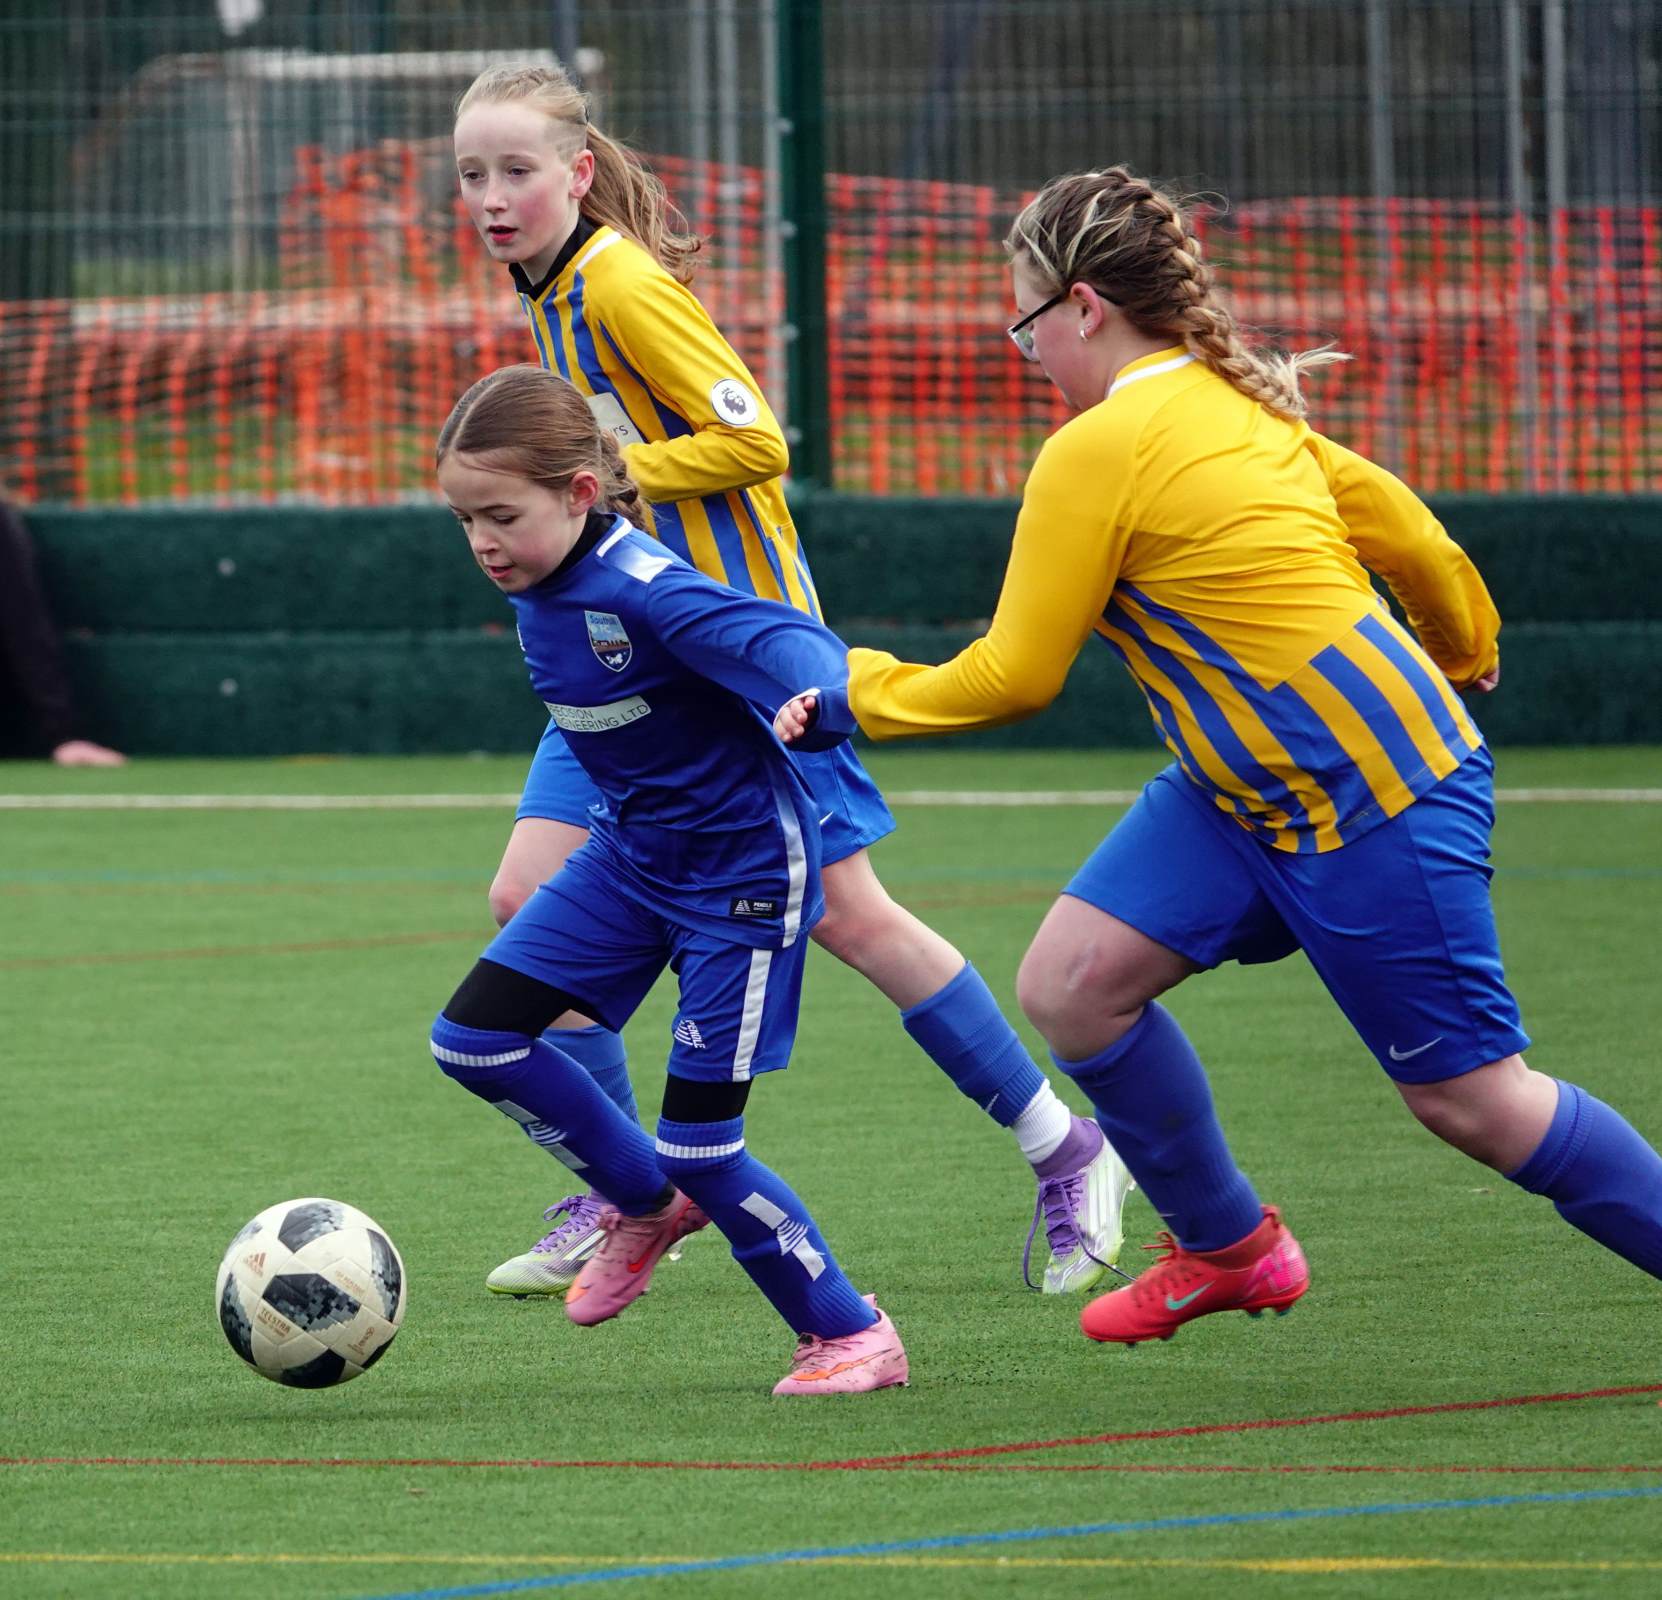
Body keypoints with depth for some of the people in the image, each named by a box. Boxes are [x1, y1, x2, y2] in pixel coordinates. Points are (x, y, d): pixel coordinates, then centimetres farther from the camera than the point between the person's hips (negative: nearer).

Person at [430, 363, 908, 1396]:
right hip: (632, 851, 8)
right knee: (474, 1039, 1)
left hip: (745, 869, -8)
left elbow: (780, 641, -44)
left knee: (700, 1146, -7)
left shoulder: (645, 591, -29)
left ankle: (854, 1335, 12)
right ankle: (645, 1206, 22)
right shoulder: (536, 584, -4)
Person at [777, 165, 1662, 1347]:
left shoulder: (1099, 450, -17)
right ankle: (1227, 1248, 16)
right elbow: (1405, 533, 14)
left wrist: (859, 696, 1)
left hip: (1372, 800, -9)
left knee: (1468, 1096, -2)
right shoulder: (1238, 402, 7)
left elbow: (1015, 675, -13)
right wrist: (1467, 653, 33)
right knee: (1070, 984, 2)